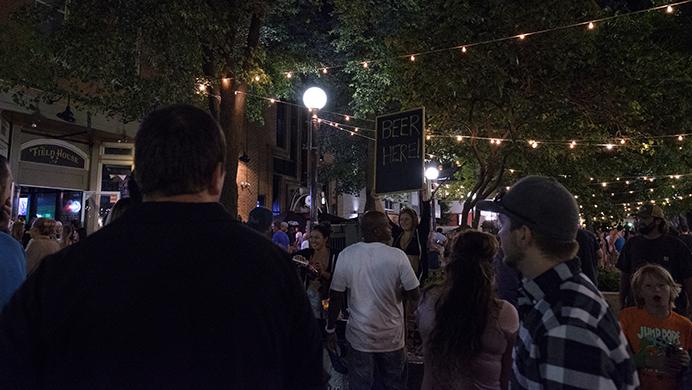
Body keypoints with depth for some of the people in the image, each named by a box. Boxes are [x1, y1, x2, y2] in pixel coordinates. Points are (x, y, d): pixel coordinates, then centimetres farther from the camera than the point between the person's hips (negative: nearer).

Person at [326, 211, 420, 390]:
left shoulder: (346, 255, -10)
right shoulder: (398, 255, -14)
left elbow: (336, 297, -6)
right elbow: (414, 296, -9)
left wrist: (330, 330, 6)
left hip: (359, 337, 1)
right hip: (392, 337, -1)